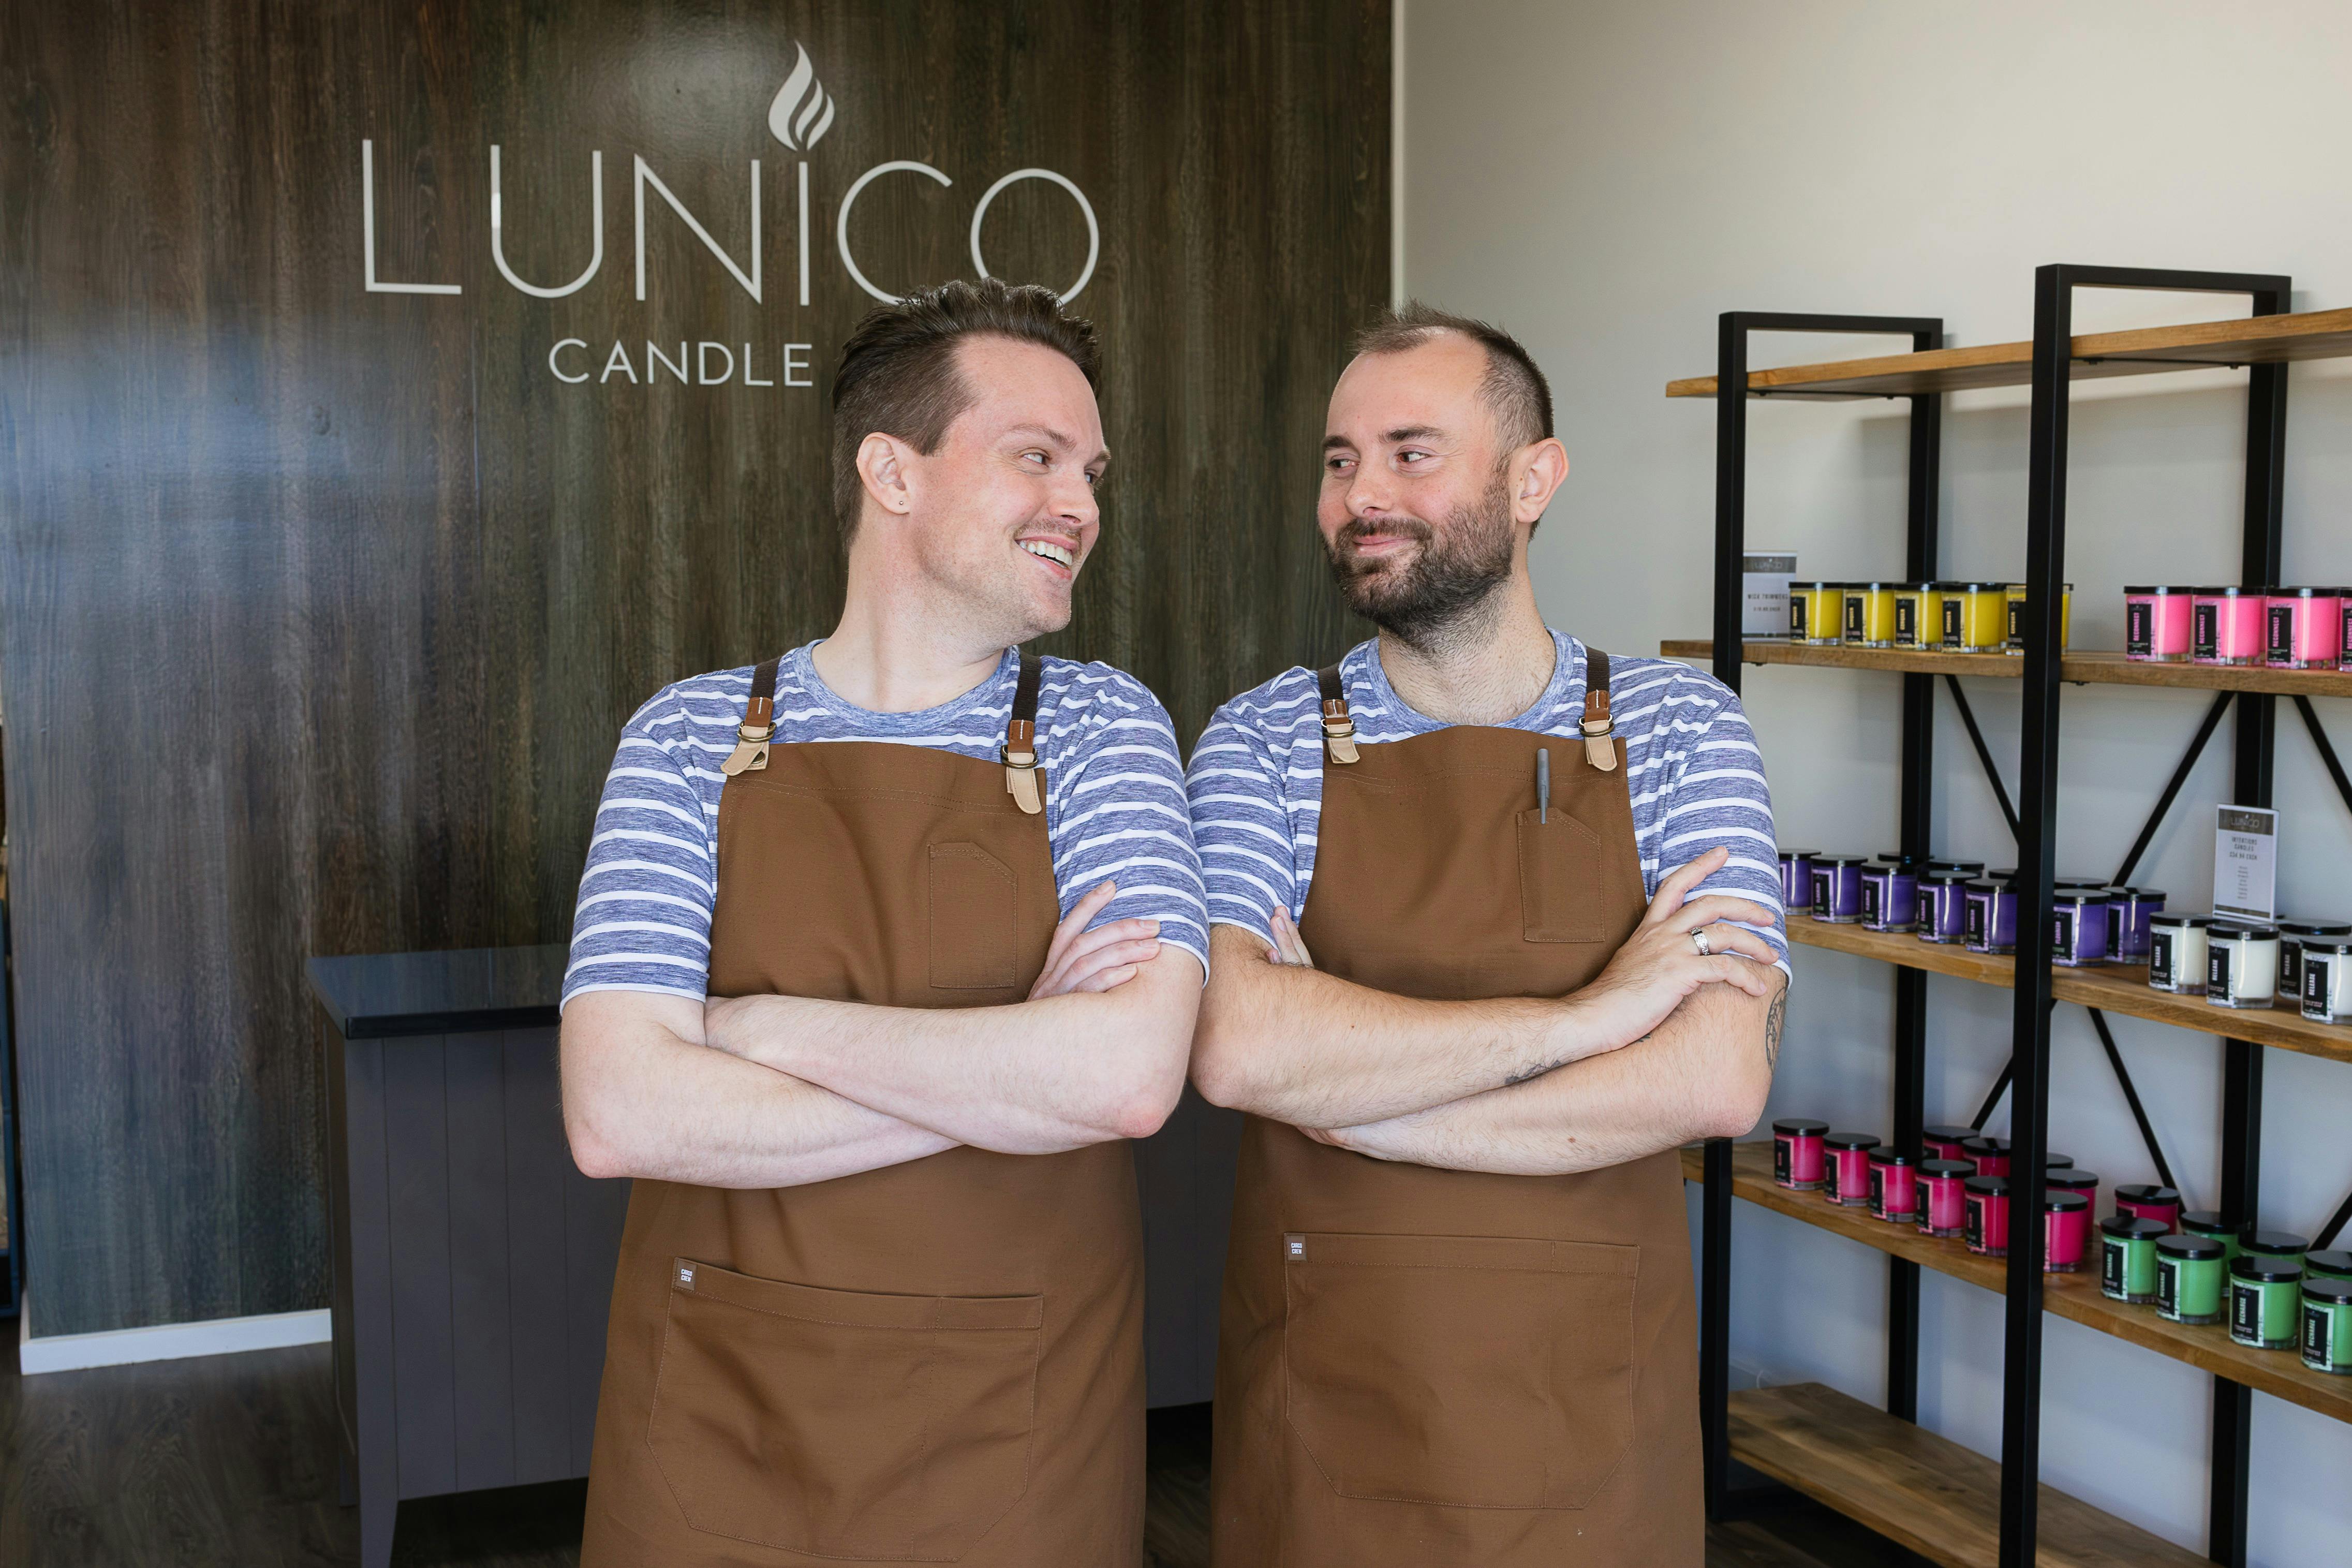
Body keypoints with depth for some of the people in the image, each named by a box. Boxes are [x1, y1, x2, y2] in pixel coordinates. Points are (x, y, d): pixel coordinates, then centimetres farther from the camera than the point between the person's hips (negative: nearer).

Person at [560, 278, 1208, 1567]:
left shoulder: (1101, 729, -4)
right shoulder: (690, 738, -3)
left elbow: (1132, 1072, -20)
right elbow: (619, 1115, -15)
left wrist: (764, 1025, -15)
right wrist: (1014, 1070, -17)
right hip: (717, 1429, 0)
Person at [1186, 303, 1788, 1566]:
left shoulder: (1677, 729, -3)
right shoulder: (1263, 744, -4)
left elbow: (1718, 1079, -16)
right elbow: (1234, 1047, -21)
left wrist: (1348, 1092, -16)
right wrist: (1578, 1016, -18)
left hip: (1594, 1417, 0)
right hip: (1319, 1413, 0)